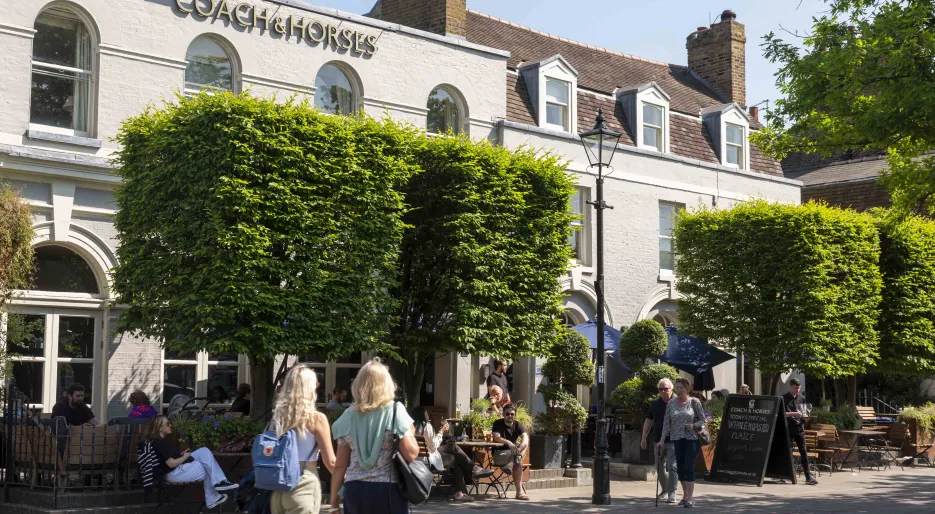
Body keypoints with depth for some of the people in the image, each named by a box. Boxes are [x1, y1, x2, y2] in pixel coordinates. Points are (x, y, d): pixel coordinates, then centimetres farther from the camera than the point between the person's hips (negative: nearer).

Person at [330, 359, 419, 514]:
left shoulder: (348, 417, 6)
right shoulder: (395, 412, -3)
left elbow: (340, 465, 6)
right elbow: (411, 453, -10)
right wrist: (411, 433, 10)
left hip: (355, 491, 3)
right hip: (388, 489, -3)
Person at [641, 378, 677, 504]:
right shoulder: (654, 403, 9)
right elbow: (648, 420, 14)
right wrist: (644, 438, 11)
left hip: (673, 441, -5)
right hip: (658, 441, 5)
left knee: (672, 467, -9)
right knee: (660, 468, 14)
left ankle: (671, 493, -7)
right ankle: (665, 489, 32)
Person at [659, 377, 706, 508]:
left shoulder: (694, 402, -2)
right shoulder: (671, 403, 6)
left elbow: (702, 420, 1)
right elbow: (667, 422, 6)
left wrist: (693, 425, -19)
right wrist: (662, 440, 2)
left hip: (692, 439, -4)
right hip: (678, 440, 4)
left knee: (689, 467, -10)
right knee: (680, 468, 7)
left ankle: (690, 498, -9)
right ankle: (685, 495, 22)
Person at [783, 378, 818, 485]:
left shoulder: (802, 398, 12)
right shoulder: (784, 398, -1)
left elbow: (803, 412, 20)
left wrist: (804, 416, -3)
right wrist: (794, 413, -19)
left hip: (799, 428, 3)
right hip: (788, 428, -3)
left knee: (803, 452, -3)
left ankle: (808, 476, -6)